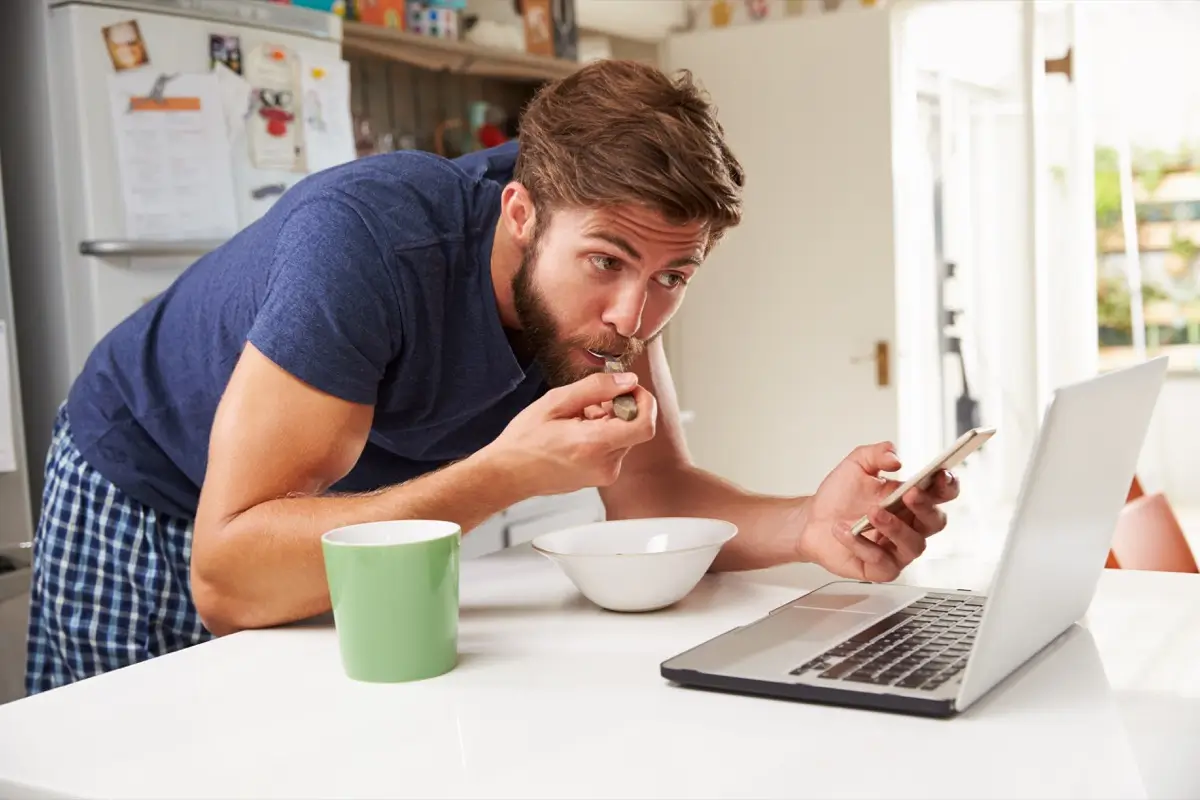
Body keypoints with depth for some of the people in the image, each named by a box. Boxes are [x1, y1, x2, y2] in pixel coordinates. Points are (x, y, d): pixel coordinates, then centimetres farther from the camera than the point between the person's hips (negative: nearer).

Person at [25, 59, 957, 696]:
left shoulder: (610, 241, -19)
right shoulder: (368, 239, -39)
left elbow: (652, 494, -15)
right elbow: (226, 577, -42)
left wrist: (810, 525, -35)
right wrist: (505, 474, -49)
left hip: (347, 516, 5)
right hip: (148, 505, -4)